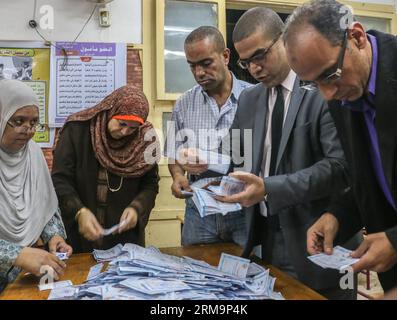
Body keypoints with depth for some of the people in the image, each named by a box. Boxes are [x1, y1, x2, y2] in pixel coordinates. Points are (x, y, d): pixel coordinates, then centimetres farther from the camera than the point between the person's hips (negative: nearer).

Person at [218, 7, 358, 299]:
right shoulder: (248, 99, 9)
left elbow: (340, 165, -20)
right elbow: (235, 154, 13)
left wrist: (269, 188, -28)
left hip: (315, 238, -5)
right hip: (265, 235, 6)